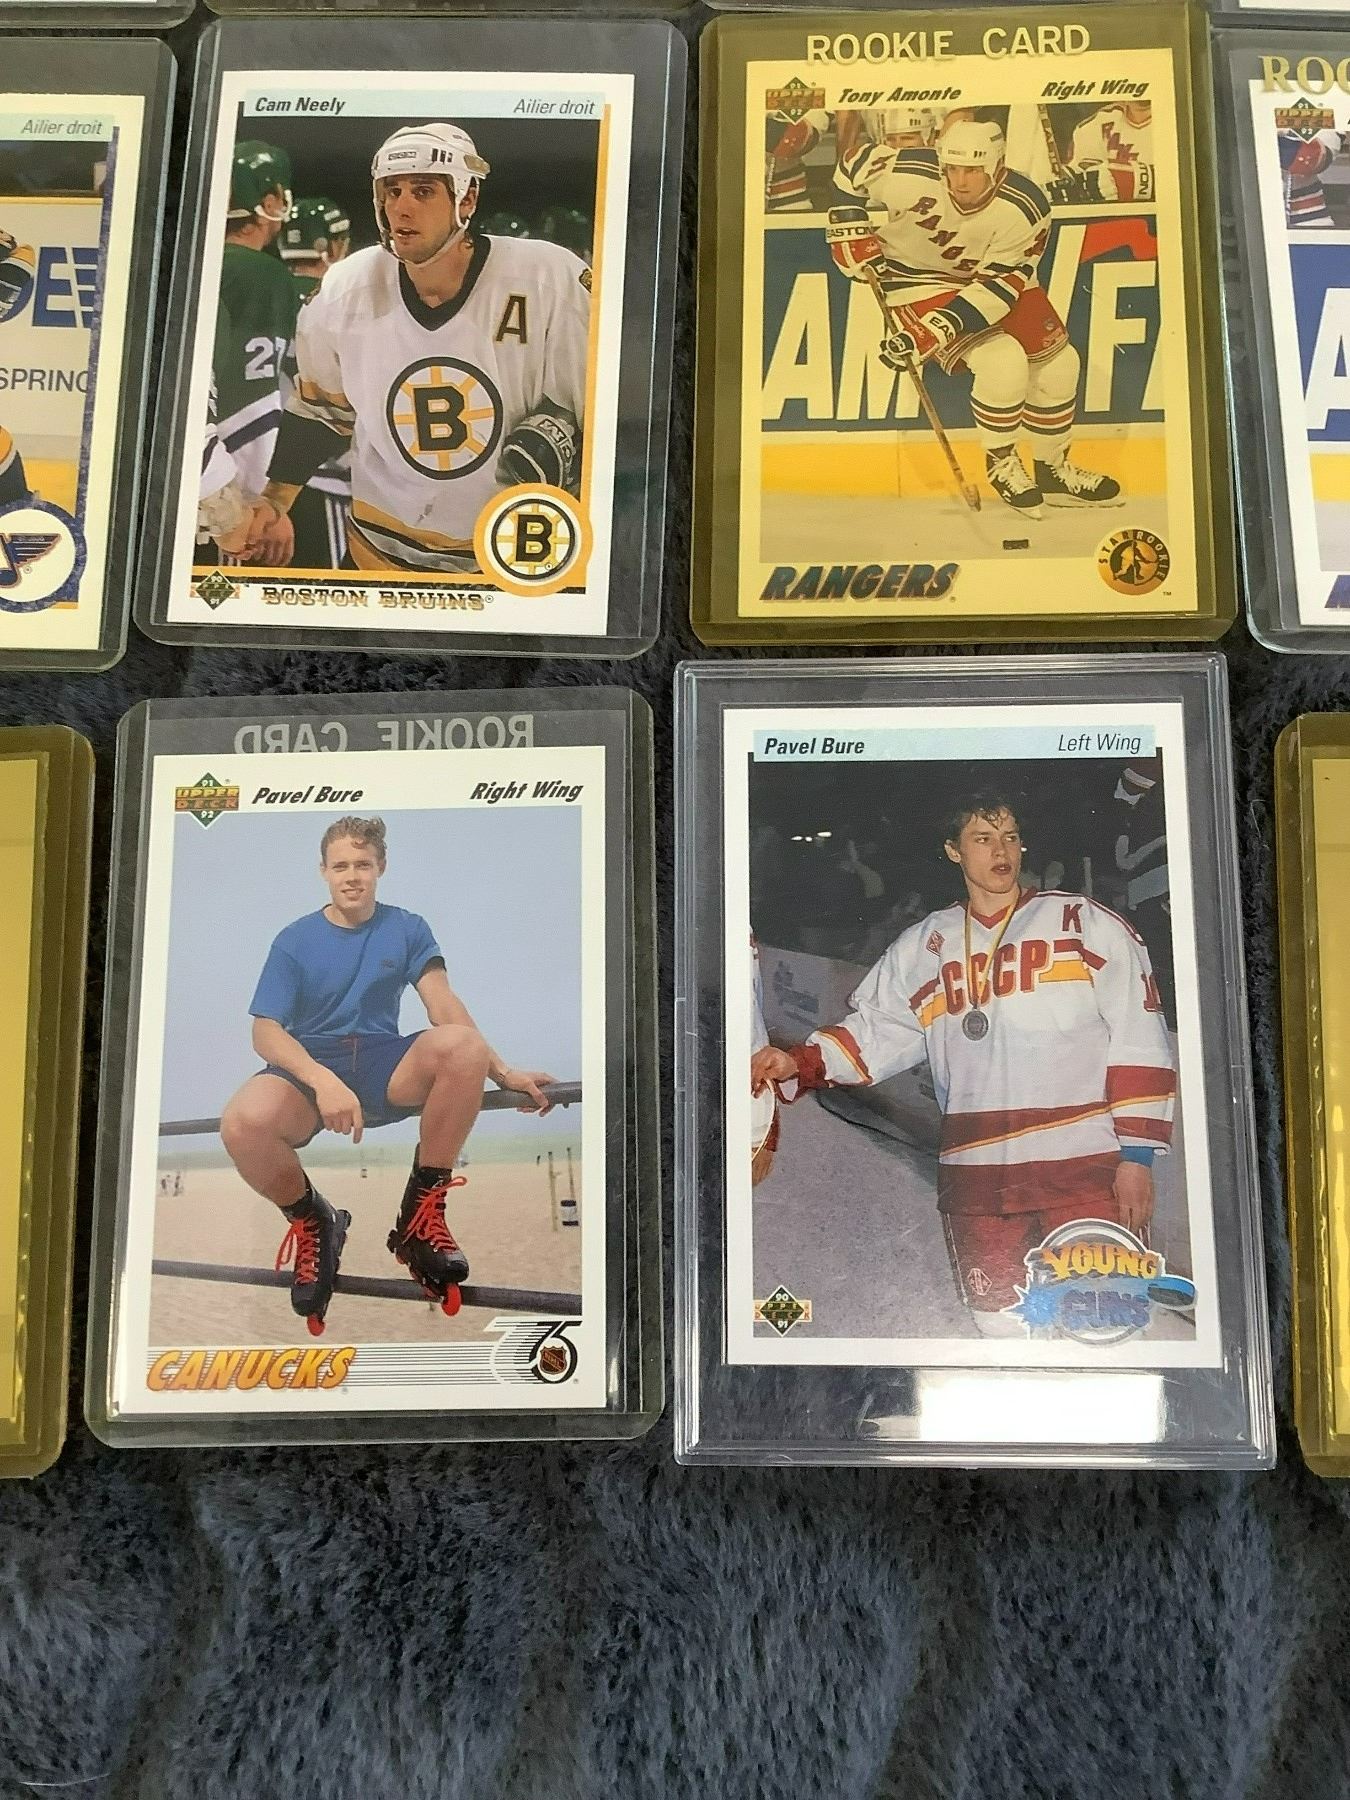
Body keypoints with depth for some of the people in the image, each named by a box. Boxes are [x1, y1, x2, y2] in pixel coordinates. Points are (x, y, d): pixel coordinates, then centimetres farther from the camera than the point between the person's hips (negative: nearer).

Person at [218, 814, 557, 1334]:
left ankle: (421, 1214, -16)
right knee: (242, 1123, -37)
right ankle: (311, 1222, -4)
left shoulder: (407, 929, 8)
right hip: (308, 1067, -1)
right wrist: (323, 1081, -27)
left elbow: (442, 1004, -4)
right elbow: (266, 1032, -6)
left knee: (464, 1045, -33)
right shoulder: (295, 940, 3)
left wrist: (502, 1071, -20)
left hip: (383, 1066, 1)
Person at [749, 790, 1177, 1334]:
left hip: (1086, 1172, -3)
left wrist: (1137, 1155, -6)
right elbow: (875, 1029, 12)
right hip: (976, 1182, 3)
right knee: (999, 1328, 8)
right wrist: (800, 1063, -6)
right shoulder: (922, 947, 13)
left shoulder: (1085, 924, 3)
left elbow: (1139, 1043, 0)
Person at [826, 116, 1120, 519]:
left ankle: (1052, 471, 22)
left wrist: (937, 329, -38)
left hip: (996, 277, 4)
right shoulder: (909, 177, -29)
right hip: (919, 279, -4)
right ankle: (1001, 464, 1)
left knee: (1058, 362, 0)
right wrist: (849, 232, -12)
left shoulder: (1026, 207, -26)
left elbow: (998, 285, -27)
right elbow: (855, 162, -10)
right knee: (1003, 363, -24)